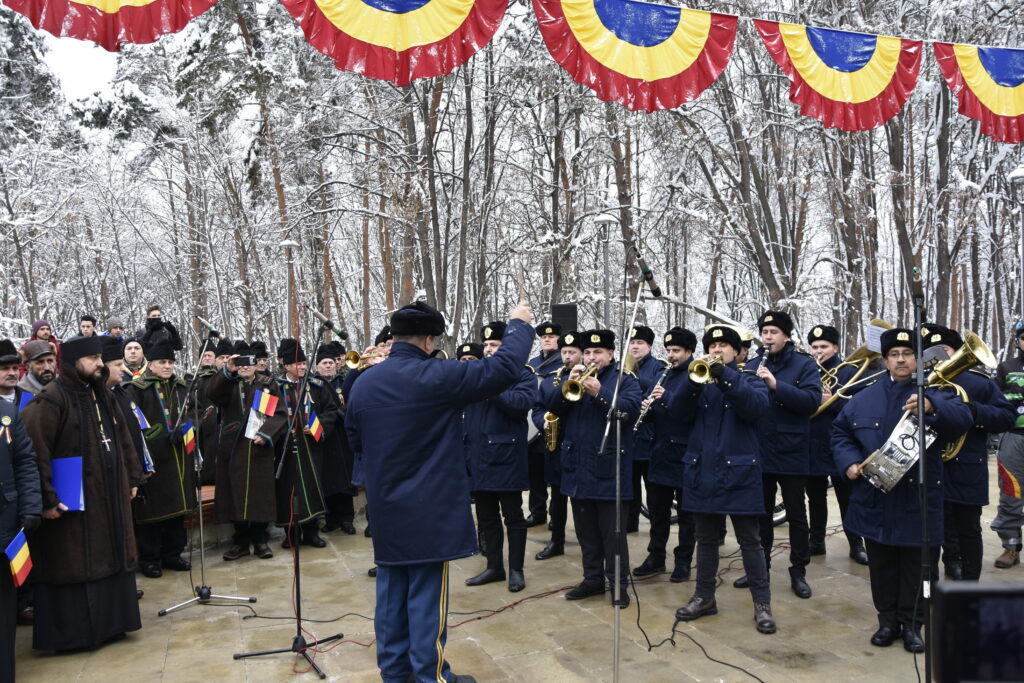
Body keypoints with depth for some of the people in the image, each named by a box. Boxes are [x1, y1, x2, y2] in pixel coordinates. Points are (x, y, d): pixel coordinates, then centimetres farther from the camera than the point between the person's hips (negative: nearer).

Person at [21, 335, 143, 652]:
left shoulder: (101, 395, 11)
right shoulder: (50, 400, -15)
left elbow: (123, 438, 17)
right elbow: (34, 452, -21)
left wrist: (132, 478, 14)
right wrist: (46, 498, -23)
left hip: (110, 497, 8)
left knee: (111, 558, 15)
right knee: (73, 564, 2)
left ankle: (109, 622, 29)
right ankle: (71, 634, 16)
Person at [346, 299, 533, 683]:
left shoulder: (363, 383, 2)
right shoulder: (437, 377, -18)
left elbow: (356, 441, 16)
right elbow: (504, 368, -15)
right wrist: (519, 325, -1)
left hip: (384, 508, 7)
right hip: (430, 509, -6)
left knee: (392, 591, 15)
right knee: (426, 595, 3)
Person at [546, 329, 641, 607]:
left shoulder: (625, 379, -1)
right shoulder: (576, 377, 13)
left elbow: (631, 411, -17)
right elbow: (554, 409, 3)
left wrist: (600, 392, -25)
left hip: (608, 467, -5)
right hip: (578, 467, 5)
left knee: (612, 530, 1)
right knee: (586, 529, 13)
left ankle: (618, 584, 11)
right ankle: (593, 578, 24)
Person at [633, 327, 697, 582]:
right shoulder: (662, 376, 13)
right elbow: (651, 414, 14)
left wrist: (667, 397, -27)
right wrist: (646, 408, -8)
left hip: (685, 453, -6)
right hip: (660, 451, 6)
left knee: (686, 511, 6)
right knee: (657, 507, 12)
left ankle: (683, 561, 17)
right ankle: (656, 557, 24)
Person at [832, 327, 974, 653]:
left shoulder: (932, 393, -2)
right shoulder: (865, 397, 7)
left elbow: (963, 418, -21)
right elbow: (840, 431, 14)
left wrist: (931, 407, -40)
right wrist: (849, 462, -2)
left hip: (919, 501, -2)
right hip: (876, 501, 2)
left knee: (917, 565, 8)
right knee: (882, 565, 13)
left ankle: (911, 623, 24)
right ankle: (888, 620, 28)